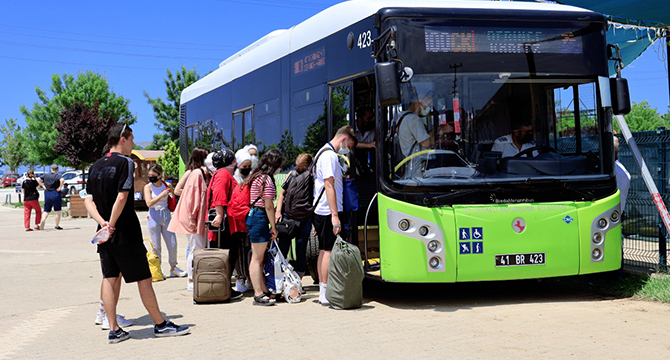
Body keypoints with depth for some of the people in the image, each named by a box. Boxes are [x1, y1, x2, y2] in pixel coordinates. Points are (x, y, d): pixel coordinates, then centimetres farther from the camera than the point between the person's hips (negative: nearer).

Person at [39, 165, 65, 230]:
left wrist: (43, 186, 8)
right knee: (57, 211, 6)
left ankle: (43, 220, -16)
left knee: (46, 210, 11)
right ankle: (57, 226, 9)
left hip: (47, 194, 4)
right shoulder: (58, 175, -7)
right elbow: (62, 180, -27)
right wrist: (60, 187, -15)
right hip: (55, 194, -4)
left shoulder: (46, 176, 9)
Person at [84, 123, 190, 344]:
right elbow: (122, 197, -20)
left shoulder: (95, 167, 11)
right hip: (126, 233, -7)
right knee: (144, 278, 1)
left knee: (110, 278, 9)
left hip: (104, 234, 7)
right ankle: (160, 325, 9)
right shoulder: (125, 162, -11)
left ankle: (114, 330, 9)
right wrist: (111, 224, -13)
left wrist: (103, 223, -3)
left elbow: (88, 200, 7)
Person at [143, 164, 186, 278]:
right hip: (154, 217, -3)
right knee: (156, 246, 3)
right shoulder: (148, 187, -5)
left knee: (172, 244, 5)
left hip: (166, 215, 3)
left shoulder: (166, 185, 3)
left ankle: (173, 268, 21)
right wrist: (162, 194, -19)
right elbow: (149, 203, -18)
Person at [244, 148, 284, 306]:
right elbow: (268, 206, -14)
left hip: (252, 215, 10)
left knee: (258, 257, 13)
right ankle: (259, 295, -3)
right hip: (260, 218, -10)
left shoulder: (256, 176, 15)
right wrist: (273, 226, -6)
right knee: (257, 258, -6)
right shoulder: (267, 179, -14)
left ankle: (263, 291, 20)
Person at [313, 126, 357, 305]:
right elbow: (329, 186, -20)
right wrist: (335, 215, -23)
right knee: (329, 250, -9)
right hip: (328, 211, -10)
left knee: (324, 250, 11)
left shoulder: (324, 153, 20)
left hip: (321, 211, 10)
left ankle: (323, 291, 15)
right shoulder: (329, 155, -13)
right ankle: (326, 293, -8)